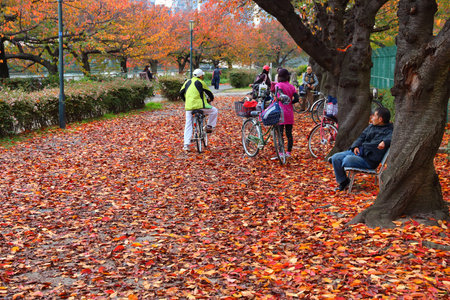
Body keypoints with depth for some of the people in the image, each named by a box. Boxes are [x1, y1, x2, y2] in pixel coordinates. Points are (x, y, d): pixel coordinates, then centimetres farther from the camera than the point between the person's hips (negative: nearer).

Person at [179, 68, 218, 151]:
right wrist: (211, 99, 31)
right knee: (214, 111, 17)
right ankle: (209, 126, 17)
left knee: (188, 126, 9)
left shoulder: (187, 82, 16)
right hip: (200, 106, -5)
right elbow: (209, 93, 10)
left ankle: (186, 145, 4)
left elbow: (181, 93, 17)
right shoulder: (201, 83, 2)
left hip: (189, 107, 5)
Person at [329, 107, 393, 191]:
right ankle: (343, 182, 4)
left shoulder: (388, 131, -8)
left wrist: (384, 142, -48)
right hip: (358, 151, 8)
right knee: (336, 157, -6)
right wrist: (355, 146, -1)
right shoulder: (371, 126, 17)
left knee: (348, 159, -30)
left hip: (369, 160, -8)